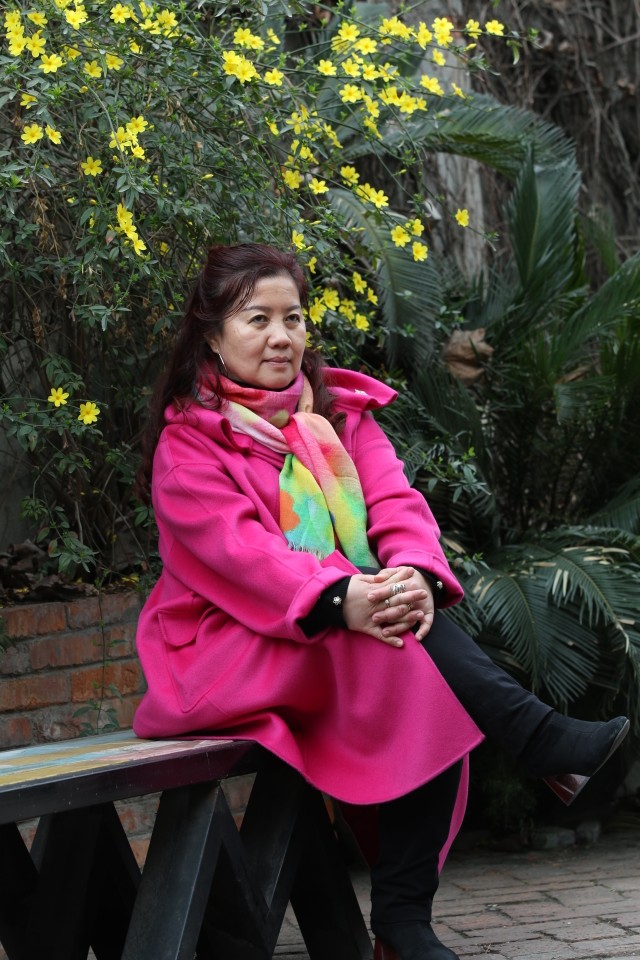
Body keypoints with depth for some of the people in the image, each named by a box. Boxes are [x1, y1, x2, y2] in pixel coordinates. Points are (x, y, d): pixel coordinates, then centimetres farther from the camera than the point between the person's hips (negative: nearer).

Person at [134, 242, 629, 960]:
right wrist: (338, 598, -36)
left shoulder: (342, 409, 12)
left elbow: (394, 503, -4)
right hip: (230, 651, -5)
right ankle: (540, 739, -36)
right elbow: (235, 547, -19)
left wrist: (417, 575, -27)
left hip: (353, 620, 5)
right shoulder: (188, 440, -3)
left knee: (433, 697, -25)